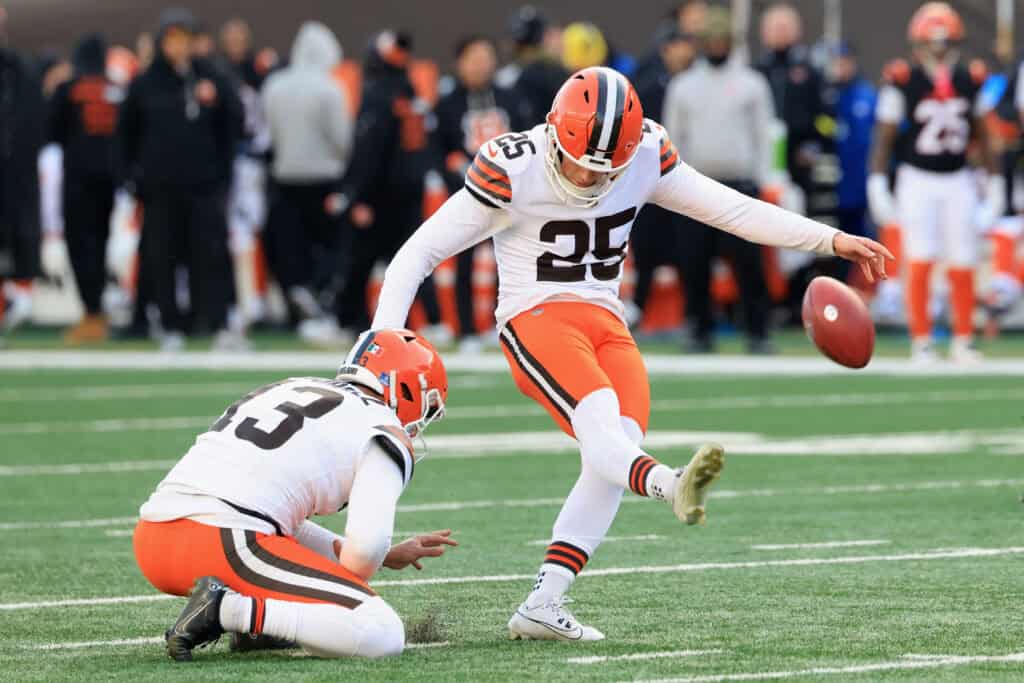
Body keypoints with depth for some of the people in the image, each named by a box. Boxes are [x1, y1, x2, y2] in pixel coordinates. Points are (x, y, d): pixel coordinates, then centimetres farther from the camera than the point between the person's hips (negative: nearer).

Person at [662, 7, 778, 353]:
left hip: (740, 183, -2)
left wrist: (760, 181, -2)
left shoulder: (751, 84, 6)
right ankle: (701, 331, 9)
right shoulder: (683, 86, 10)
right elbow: (673, 137, 12)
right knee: (695, 264, 0)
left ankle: (757, 333, -4)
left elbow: (763, 136, 6)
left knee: (748, 261, -8)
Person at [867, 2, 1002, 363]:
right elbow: (884, 136, -5)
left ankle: (964, 340, 15)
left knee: (962, 263, 2)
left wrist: (995, 182, 12)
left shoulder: (970, 81, 2)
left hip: (958, 181, 3)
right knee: (921, 259, -10)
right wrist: (877, 184, -10)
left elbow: (981, 134, 12)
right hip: (917, 181, -3)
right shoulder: (903, 81, -8)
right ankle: (921, 340, -1)